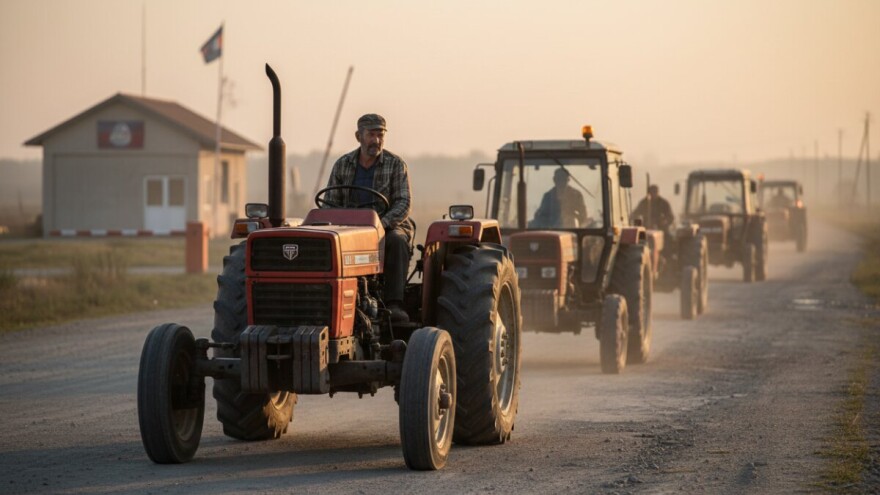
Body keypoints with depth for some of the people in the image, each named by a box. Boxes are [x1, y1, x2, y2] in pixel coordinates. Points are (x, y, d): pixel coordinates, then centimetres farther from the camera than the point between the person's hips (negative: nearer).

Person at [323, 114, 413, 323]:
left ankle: (394, 304, -42)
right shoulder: (342, 165, 6)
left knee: (396, 241, -37)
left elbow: (403, 204, -9)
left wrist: (382, 223, -27)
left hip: (389, 226, -2)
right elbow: (330, 203, 6)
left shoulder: (396, 164, -2)